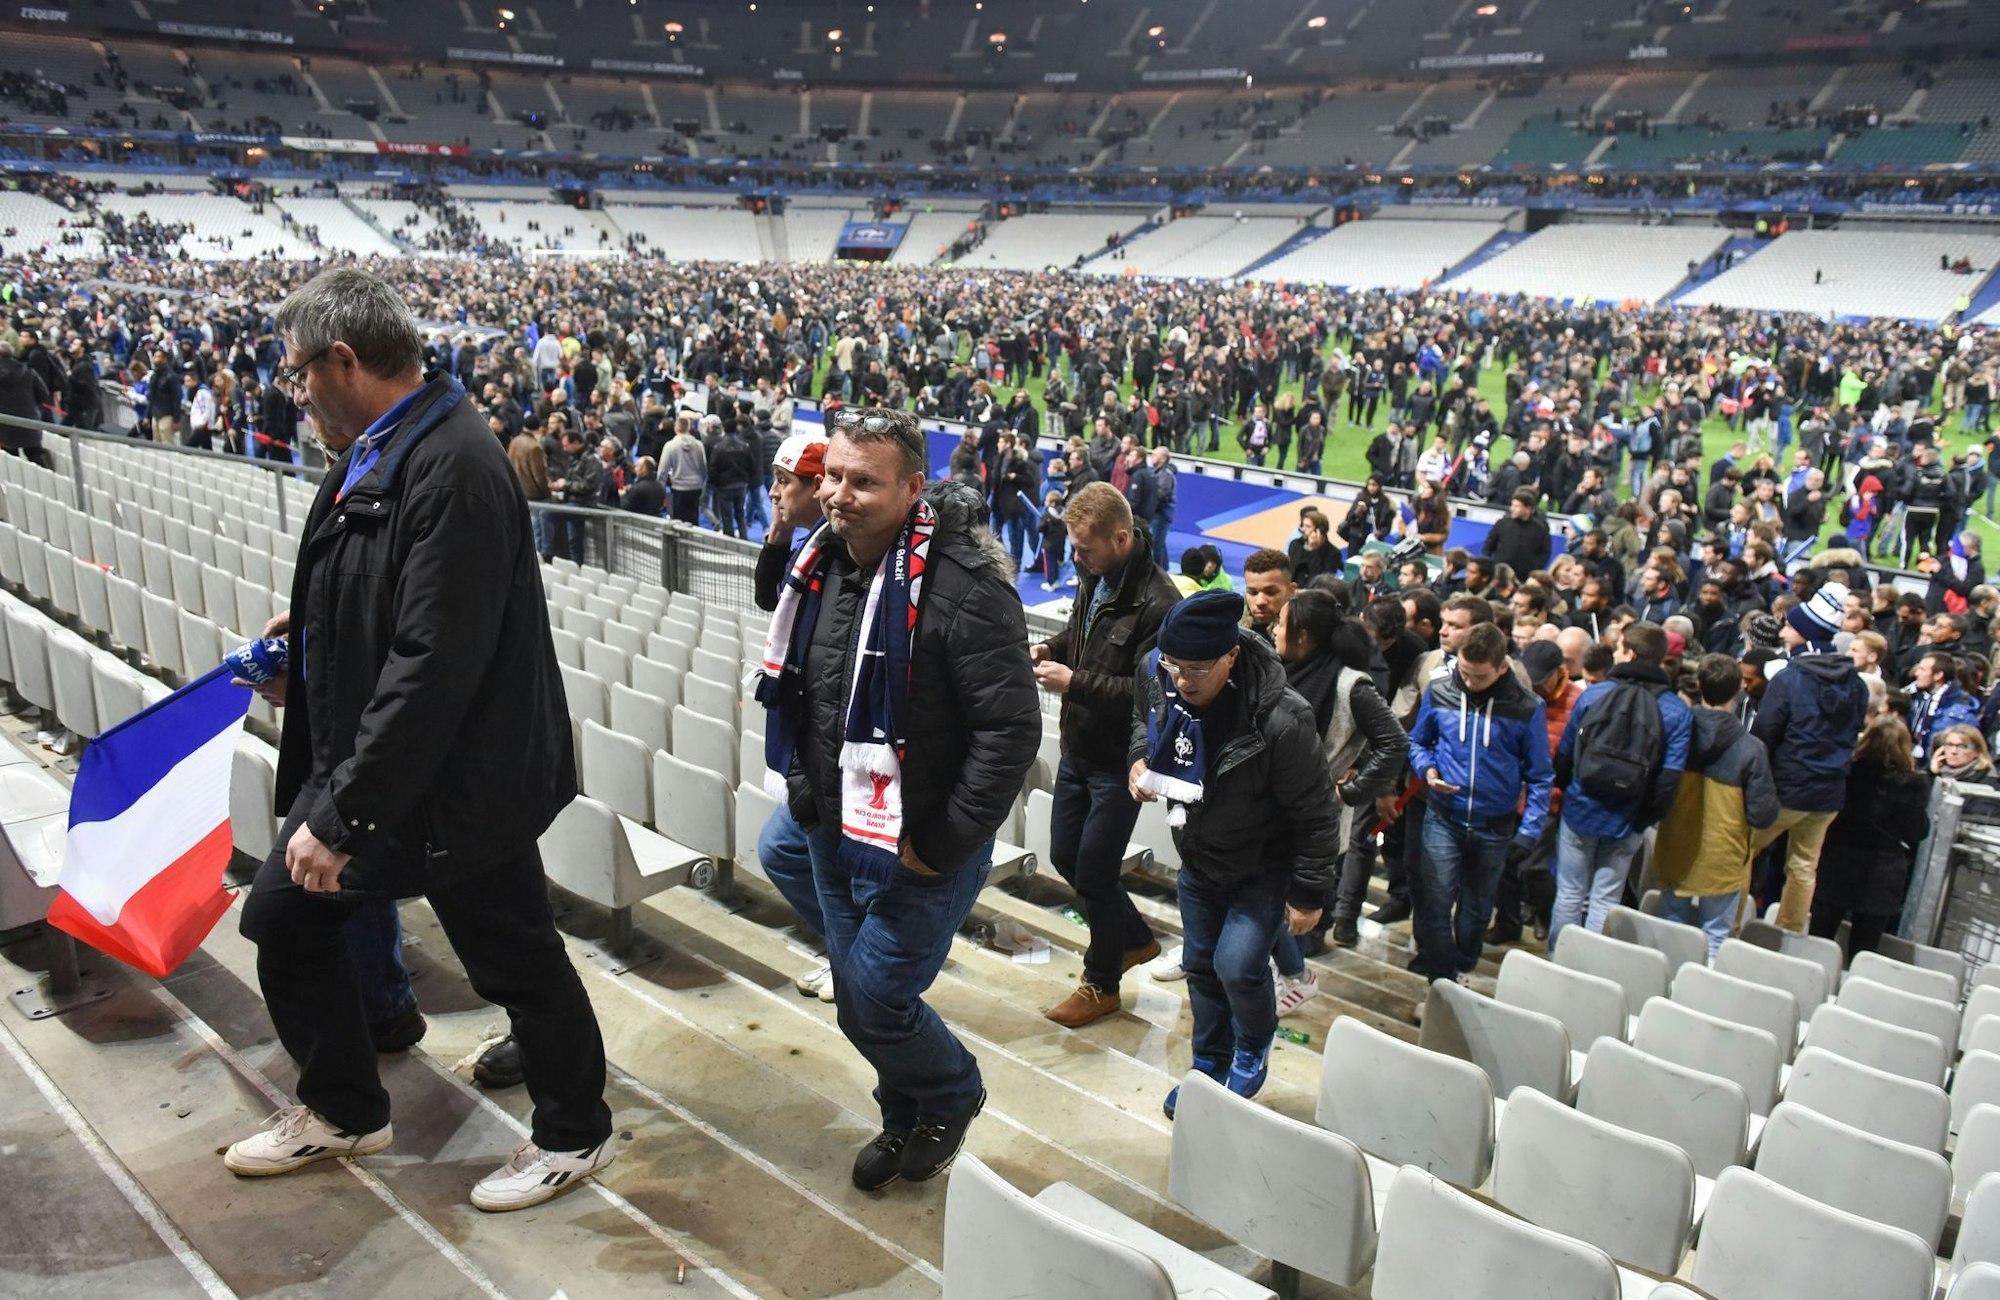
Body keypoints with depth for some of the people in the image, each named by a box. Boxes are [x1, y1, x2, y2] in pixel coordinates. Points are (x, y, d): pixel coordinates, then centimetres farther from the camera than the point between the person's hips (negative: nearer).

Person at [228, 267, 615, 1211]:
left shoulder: (453, 470, -26)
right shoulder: (375, 451, 6)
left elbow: (433, 663, -29)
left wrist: (341, 814, -26)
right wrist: (309, 627, 10)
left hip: (453, 777, -10)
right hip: (361, 756, 10)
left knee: (514, 958, 8)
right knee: (283, 916, 17)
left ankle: (574, 1134, 32)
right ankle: (343, 1110, 40)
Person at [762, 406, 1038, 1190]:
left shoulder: (964, 586, -23)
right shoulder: (823, 565, 1)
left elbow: (1011, 730, -24)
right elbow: (794, 690, 17)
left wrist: (943, 843, -20)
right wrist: (803, 789, 9)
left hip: (919, 846, -7)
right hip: (833, 831, 8)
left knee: (876, 996, -2)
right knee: (856, 997, 18)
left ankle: (952, 1096, 29)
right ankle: (905, 1119, 44)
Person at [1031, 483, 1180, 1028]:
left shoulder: (1157, 604, -25)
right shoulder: (1096, 578, 1)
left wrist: (1074, 682, -27)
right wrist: (1049, 649, 0)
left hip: (1118, 762, -9)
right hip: (1078, 749, 9)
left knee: (1093, 875, 4)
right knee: (1065, 856, 19)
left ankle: (1101, 983, 27)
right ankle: (1135, 939, 42)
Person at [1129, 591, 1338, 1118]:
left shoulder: (1280, 720, -36)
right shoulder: (1156, 674, -20)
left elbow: (1315, 816, -22)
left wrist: (1309, 894, -15)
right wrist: (1140, 758, -12)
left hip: (1266, 867, -5)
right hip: (1198, 857, 6)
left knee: (1238, 965, -15)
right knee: (1201, 965, 16)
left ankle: (1253, 1053, 18)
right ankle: (1210, 1066, 39)